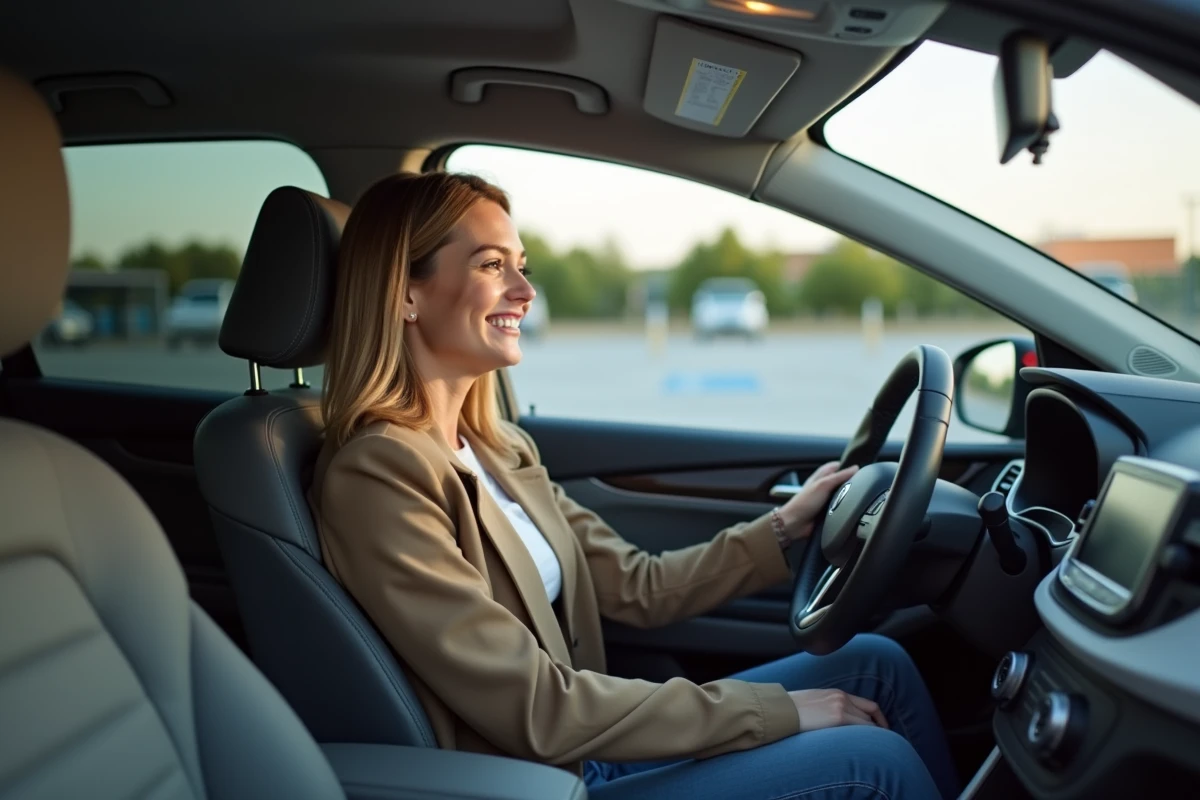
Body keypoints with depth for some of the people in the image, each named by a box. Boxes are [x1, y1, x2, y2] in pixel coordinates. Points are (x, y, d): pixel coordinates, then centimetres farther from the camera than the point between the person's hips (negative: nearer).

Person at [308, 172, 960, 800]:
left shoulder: (498, 447, 6)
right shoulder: (378, 476, -22)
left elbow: (638, 588, 9)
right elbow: (539, 712, -24)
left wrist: (785, 527, 4)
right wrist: (774, 709, -19)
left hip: (582, 743, 8)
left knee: (875, 664, 5)